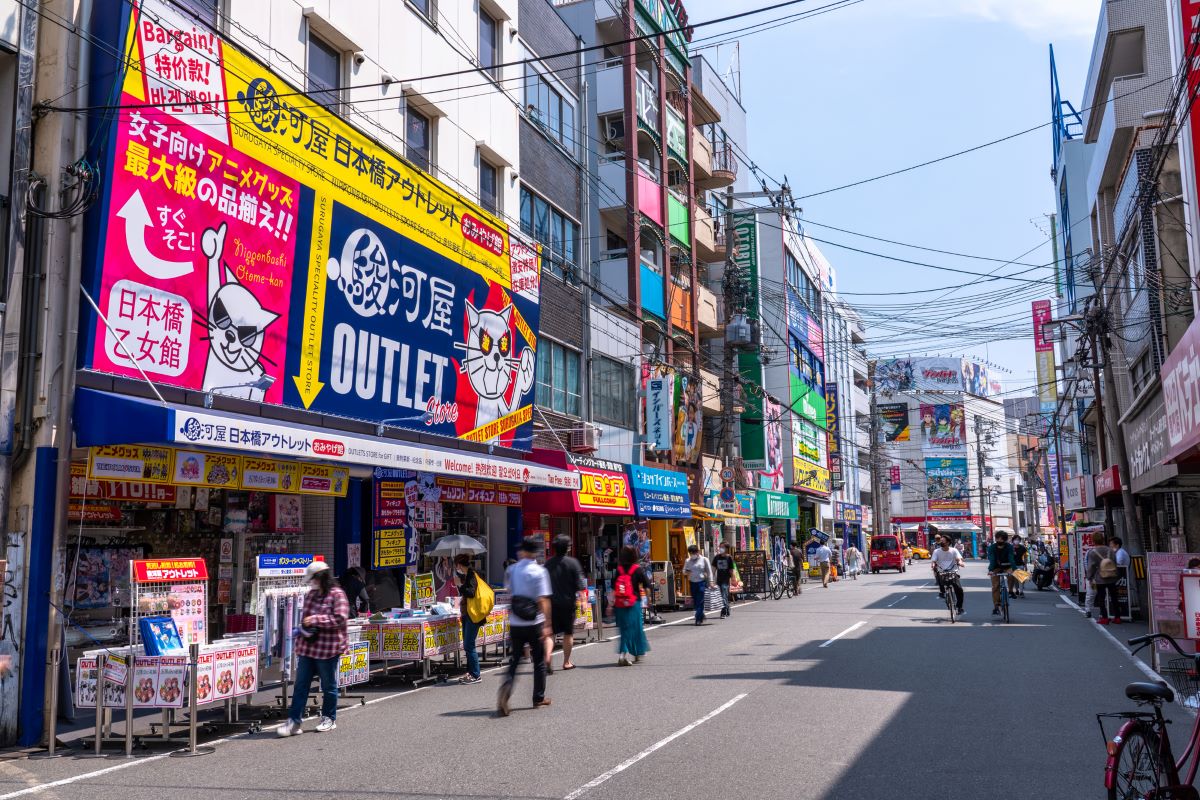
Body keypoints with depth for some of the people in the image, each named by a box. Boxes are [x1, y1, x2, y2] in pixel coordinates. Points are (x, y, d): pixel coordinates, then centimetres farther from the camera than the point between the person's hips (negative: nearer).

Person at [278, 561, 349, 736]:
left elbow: (340, 618, -20)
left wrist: (316, 619, -19)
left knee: (329, 686, 8)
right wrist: (303, 628, 7)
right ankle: (294, 721, 8)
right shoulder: (311, 595, 14)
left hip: (327, 649, -7)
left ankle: (329, 718, 22)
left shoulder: (337, 595, -10)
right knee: (301, 685, 5)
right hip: (307, 647, 7)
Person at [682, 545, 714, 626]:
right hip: (692, 583, 4)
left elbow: (709, 571, 4)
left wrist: (710, 581, -5)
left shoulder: (704, 560, 3)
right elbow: (684, 571, 18)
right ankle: (701, 616, 25)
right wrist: (686, 572, -6)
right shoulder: (688, 561, 11)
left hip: (702, 582, -4)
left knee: (700, 601, -9)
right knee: (695, 601, 6)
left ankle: (699, 619, -8)